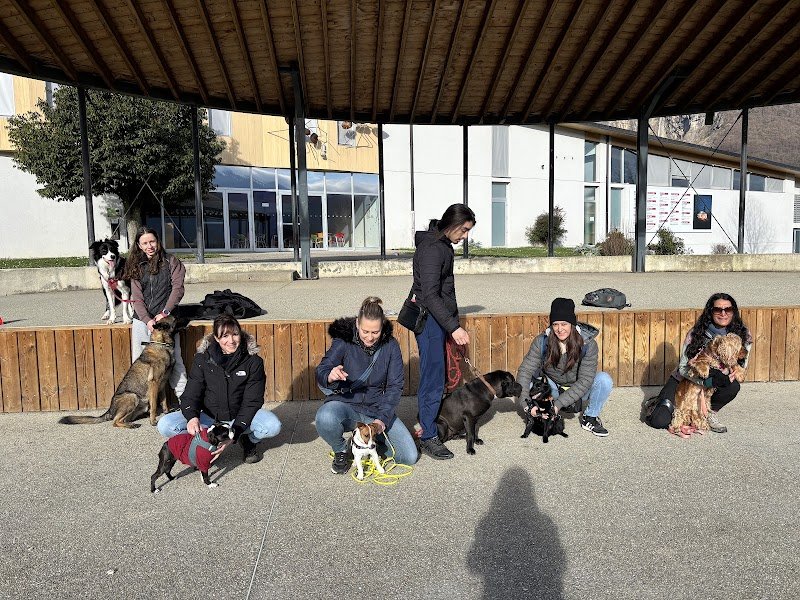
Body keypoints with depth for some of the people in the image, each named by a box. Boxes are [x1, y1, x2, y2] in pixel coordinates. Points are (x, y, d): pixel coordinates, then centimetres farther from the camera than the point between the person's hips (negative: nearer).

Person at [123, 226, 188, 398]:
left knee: (174, 360, -5)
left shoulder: (171, 261, 4)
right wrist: (147, 320, -12)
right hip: (141, 320, 3)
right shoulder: (136, 266, 10)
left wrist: (165, 313, -15)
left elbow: (178, 288, -4)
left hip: (165, 319, -3)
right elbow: (137, 297, 2)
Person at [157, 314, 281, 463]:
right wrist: (192, 417, -32)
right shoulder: (202, 359, -7)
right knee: (165, 425, -22)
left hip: (241, 416, -1)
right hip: (209, 416, 1)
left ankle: (248, 440, 2)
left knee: (273, 426, -31)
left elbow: (252, 401, -14)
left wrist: (235, 433, -26)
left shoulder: (253, 362, -12)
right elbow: (190, 395, -8)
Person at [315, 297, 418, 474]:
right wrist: (330, 377, -44)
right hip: (346, 404, -2)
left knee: (410, 457, -10)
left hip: (377, 409, 2)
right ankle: (340, 451, -3)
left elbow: (395, 386, -6)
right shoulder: (344, 341, -12)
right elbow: (321, 373, -19)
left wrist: (383, 418, -19)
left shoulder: (390, 345, -6)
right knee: (325, 419, -37)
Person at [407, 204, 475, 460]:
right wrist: (454, 327, -28)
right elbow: (430, 296, -25)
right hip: (429, 317, -10)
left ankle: (428, 422, 25)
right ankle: (428, 437, 3)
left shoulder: (443, 244, 12)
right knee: (433, 379, -6)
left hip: (441, 316, 10)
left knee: (435, 377, 14)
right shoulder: (432, 249, -19)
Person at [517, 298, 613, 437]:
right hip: (553, 388, 0)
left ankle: (589, 418, -4)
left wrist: (558, 404, -34)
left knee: (604, 379, -28)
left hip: (578, 392, 0)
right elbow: (525, 370, -23)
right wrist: (526, 403, -37)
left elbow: (585, 381, -26)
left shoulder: (588, 343, -22)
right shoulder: (542, 341, -19)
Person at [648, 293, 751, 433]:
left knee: (733, 386, -33)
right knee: (660, 421, -21)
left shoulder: (742, 335, -11)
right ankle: (658, 403, 18)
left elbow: (742, 365, -4)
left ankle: (710, 412, -2)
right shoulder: (696, 333, -19)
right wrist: (707, 381, -36)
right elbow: (683, 367, -19)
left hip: (714, 383, 3)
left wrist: (732, 373, -27)